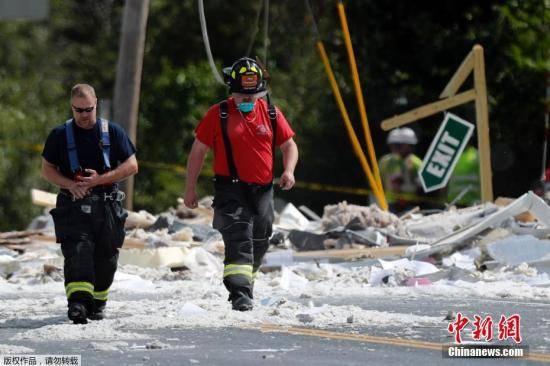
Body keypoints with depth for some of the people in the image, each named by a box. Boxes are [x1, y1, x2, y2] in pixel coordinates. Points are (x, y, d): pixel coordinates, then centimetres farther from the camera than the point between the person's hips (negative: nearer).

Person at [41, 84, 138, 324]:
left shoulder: (112, 132, 6)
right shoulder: (60, 135, 7)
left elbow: (131, 166, 4)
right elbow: (47, 169, 9)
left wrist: (100, 179, -10)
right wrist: (70, 184, -10)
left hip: (107, 205, 2)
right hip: (73, 205, -1)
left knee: (106, 257, 4)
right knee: (77, 251, -19)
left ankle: (97, 302, 22)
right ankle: (78, 302, -31)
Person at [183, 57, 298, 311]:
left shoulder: (271, 114, 6)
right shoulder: (218, 114, -4)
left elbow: (289, 146, 14)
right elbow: (198, 151, 1)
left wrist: (288, 170, -7)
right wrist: (190, 189, 1)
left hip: (263, 191, 4)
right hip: (231, 190, -4)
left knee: (259, 244, 12)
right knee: (239, 241, -19)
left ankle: (246, 285, 32)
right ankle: (239, 293, -26)